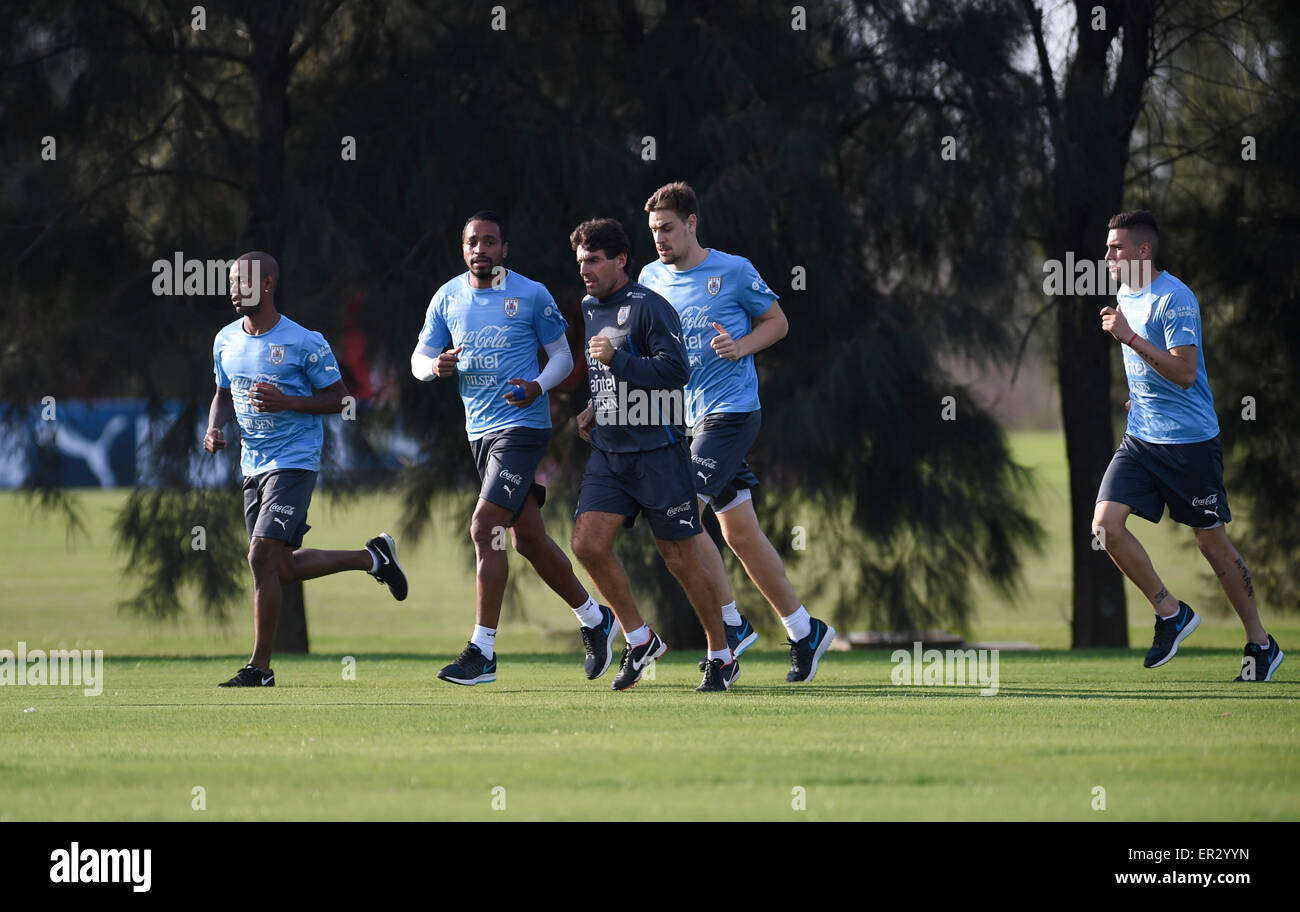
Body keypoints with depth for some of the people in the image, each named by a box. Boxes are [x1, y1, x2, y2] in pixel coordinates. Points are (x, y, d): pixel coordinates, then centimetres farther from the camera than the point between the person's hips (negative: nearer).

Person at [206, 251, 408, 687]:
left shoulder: (304, 343, -12)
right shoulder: (226, 341, 7)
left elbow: (337, 398, -6)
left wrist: (287, 402, -21)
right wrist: (214, 427, 0)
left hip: (294, 462, -8)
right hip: (253, 466, 8)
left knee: (262, 555, -18)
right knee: (283, 566, 10)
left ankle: (260, 667, -11)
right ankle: (374, 556, 32)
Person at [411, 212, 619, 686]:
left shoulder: (531, 295, -5)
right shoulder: (447, 298, 8)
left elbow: (562, 355, 2)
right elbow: (419, 359, 13)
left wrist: (539, 386, -17)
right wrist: (435, 366, -11)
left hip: (522, 424, -6)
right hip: (480, 430, 6)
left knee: (484, 527, -17)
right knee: (528, 537, 11)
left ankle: (482, 653, -15)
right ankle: (595, 619, 30)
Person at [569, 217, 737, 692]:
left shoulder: (650, 307, -11)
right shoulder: (587, 309, 13)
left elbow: (676, 369, -20)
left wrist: (618, 359, -27)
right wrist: (594, 409, 13)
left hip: (657, 451, -7)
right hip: (607, 452, 7)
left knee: (681, 557, -2)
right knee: (588, 542, -9)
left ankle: (721, 657, 13)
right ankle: (639, 640, 6)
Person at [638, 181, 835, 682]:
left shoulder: (734, 272, -7)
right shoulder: (651, 279, 9)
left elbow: (776, 322, 3)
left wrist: (742, 346, -15)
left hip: (732, 411, -6)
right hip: (688, 417, 6)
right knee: (739, 532, 7)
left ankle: (731, 623, -5)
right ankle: (803, 630, 17)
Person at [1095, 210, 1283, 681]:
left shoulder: (1174, 299, -17)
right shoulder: (1125, 295, 10)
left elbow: (1184, 372, -26)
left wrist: (1130, 338, -30)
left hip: (1190, 442, -7)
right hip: (1140, 438, 7)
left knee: (1213, 542, 2)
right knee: (1105, 524, -11)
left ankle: (1261, 645, 16)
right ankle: (1170, 613, 4)